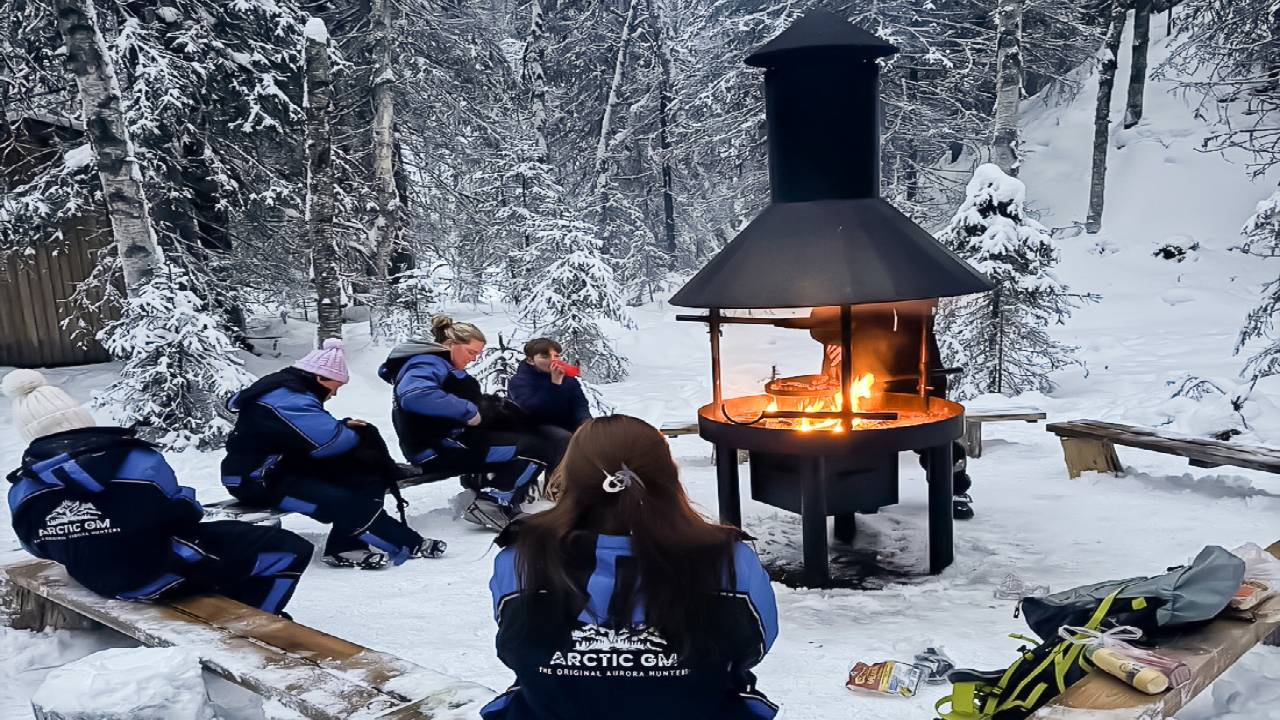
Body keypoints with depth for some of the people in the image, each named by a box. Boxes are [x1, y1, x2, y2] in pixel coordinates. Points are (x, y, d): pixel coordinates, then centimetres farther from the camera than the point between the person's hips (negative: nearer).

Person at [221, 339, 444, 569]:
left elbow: (319, 429, 17)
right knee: (344, 503, -24)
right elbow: (329, 441, -28)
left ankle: (346, 547, -10)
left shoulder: (289, 389, 11)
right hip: (258, 481, -11)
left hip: (286, 466, 11)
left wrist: (344, 426, -2)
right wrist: (355, 435, -8)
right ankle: (406, 544, -10)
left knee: (362, 473, -1)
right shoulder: (288, 399, -23)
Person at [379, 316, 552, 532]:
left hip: (450, 436, 11)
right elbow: (414, 396, -38)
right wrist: (468, 411, -33)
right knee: (536, 450, -14)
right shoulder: (428, 363, -17)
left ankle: (480, 478, 15)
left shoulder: (439, 363, 15)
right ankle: (492, 504, -15)